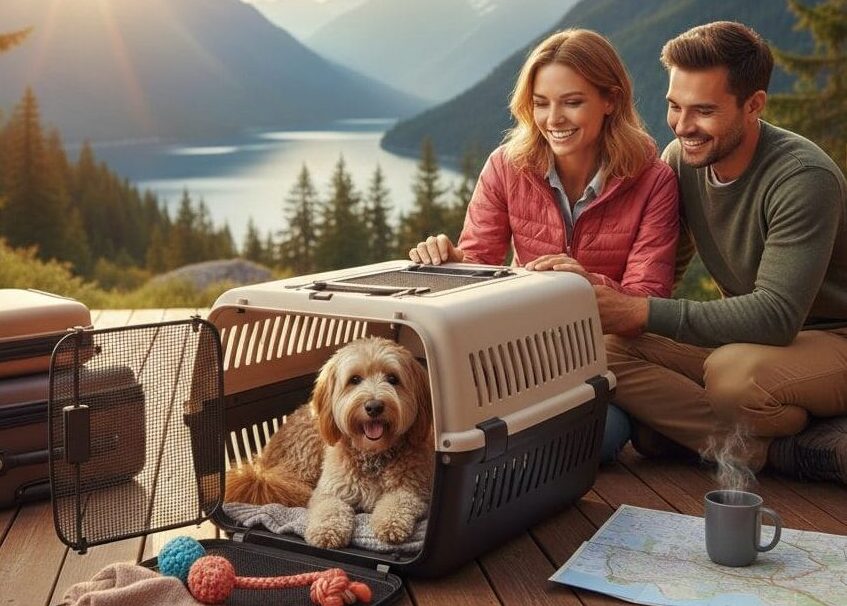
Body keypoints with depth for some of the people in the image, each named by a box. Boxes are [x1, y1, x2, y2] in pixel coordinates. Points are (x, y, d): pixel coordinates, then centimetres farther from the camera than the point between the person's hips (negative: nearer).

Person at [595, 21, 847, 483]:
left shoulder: (806, 178, -23)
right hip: (746, 335, 8)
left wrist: (641, 312, -35)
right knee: (606, 352, -17)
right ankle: (779, 448, -18)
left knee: (732, 372, -40)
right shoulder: (681, 159, -3)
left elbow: (777, 316, -31)